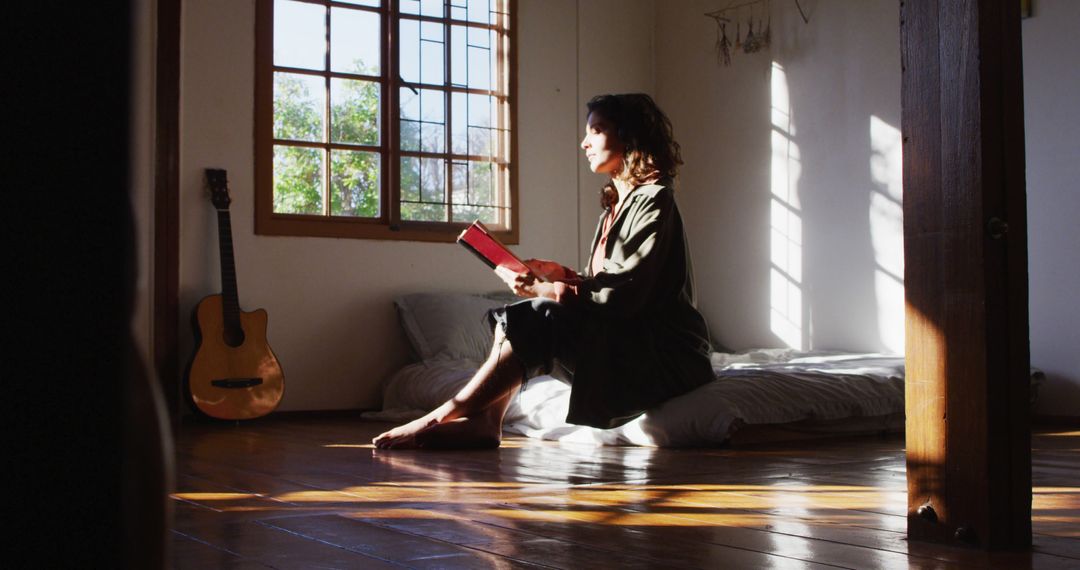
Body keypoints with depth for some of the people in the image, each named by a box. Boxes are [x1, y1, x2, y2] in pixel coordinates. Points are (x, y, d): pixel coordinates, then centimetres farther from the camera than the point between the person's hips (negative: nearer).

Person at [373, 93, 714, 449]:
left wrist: (545, 291, -18)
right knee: (515, 319, -2)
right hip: (618, 344, 9)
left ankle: (442, 418, -18)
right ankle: (484, 422, -19)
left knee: (535, 319, -22)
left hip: (664, 352, -9)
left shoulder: (653, 201, -9)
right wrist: (560, 275, -1)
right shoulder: (613, 207, 19)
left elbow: (621, 295, -19)